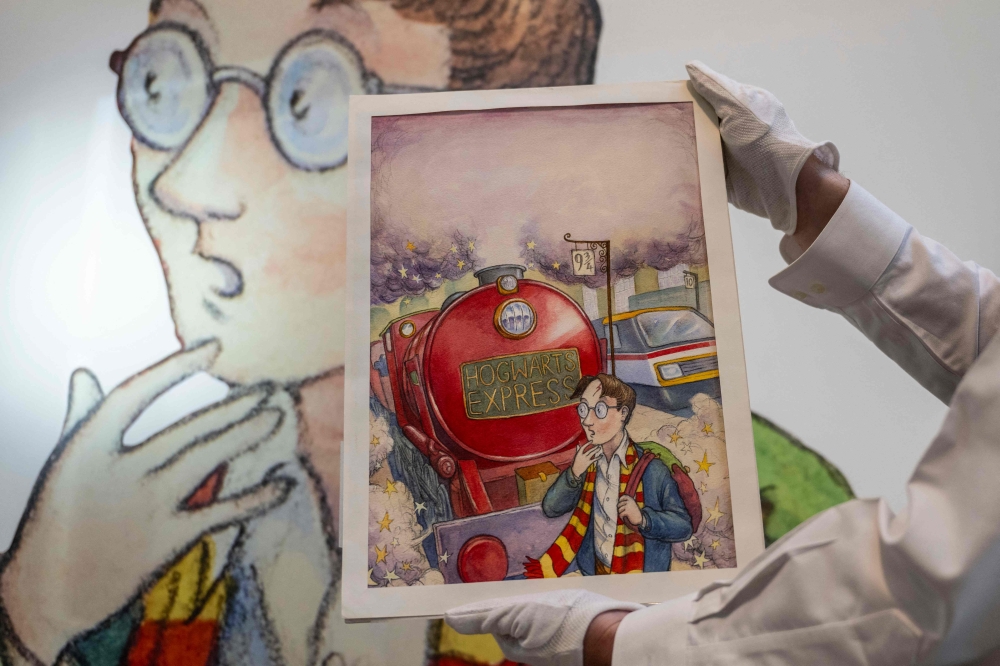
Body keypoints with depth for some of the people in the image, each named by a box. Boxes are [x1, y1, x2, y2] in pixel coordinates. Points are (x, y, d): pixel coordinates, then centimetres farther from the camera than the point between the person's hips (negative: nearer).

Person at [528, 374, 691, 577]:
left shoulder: (649, 468, -11)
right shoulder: (587, 461, 3)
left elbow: (683, 525, -9)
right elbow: (550, 509, 0)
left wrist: (642, 518, -23)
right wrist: (574, 473, -14)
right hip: (594, 573, 1)